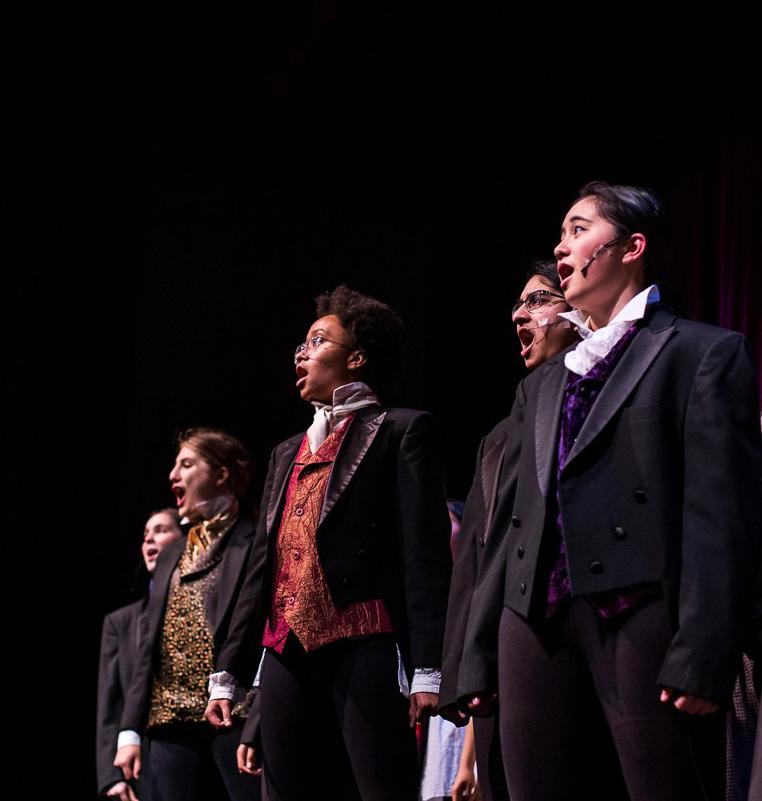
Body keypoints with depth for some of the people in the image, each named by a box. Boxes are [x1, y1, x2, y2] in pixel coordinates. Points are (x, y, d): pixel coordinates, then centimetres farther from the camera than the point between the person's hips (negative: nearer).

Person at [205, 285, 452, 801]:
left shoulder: (400, 431, 6)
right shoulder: (287, 453, 27)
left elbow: (426, 552, -5)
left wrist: (428, 669, -15)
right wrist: (229, 672, 19)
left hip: (365, 652, -6)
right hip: (286, 656, 7)